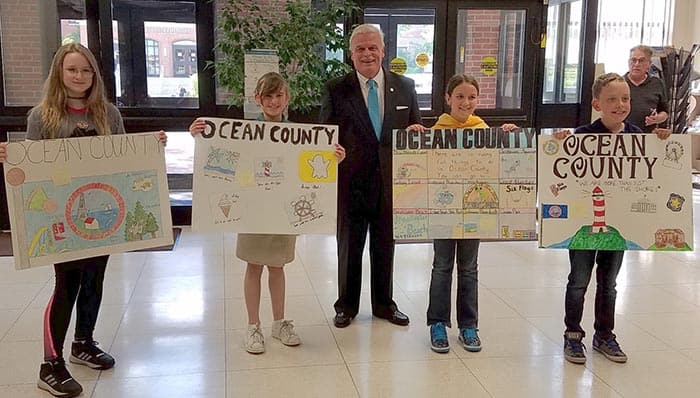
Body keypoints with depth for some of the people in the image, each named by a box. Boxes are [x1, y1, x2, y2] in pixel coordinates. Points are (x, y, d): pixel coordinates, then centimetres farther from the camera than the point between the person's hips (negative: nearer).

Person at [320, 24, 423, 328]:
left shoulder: (405, 87, 4)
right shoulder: (336, 90, -3)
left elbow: (417, 130, 11)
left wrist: (417, 131, -11)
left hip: (390, 181, 2)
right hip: (350, 181, -2)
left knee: (385, 246, 16)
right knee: (348, 247, 12)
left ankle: (384, 304, 33)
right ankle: (346, 305, 29)